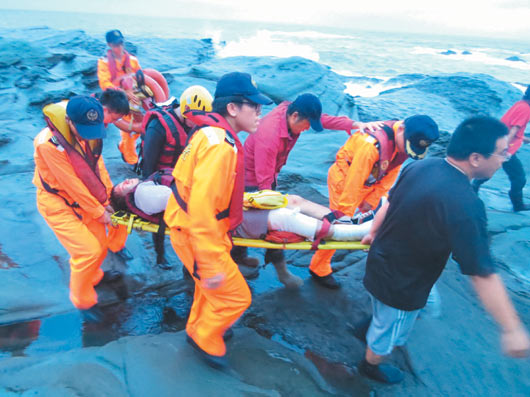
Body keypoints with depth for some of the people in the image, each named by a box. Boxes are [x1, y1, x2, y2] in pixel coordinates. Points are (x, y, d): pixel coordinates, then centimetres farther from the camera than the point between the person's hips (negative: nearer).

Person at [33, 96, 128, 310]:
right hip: (57, 202, -6)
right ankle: (81, 298, 17)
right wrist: (99, 212, -17)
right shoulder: (49, 143, -31)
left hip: (80, 197, 6)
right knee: (89, 251, -10)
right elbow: (71, 184, -25)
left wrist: (108, 197, -7)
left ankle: (88, 274, 41)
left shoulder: (89, 130, -11)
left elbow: (97, 164, -2)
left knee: (100, 244, 9)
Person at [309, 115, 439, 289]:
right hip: (344, 178, -7)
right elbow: (354, 180, -33)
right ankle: (319, 269, 13)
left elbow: (391, 173, -4)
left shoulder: (405, 140, -12)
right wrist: (344, 212, -25)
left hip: (369, 181, 8)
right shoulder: (372, 143, -38)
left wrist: (372, 200, -7)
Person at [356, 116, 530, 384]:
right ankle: (371, 366, 51)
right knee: (390, 330, 22)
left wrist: (373, 234, 22)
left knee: (429, 304, 34)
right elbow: (482, 274, -30)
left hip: (382, 260, 7)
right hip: (401, 284, -7)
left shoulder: (421, 166, -10)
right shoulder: (464, 204, -34)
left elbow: (389, 204, 5)